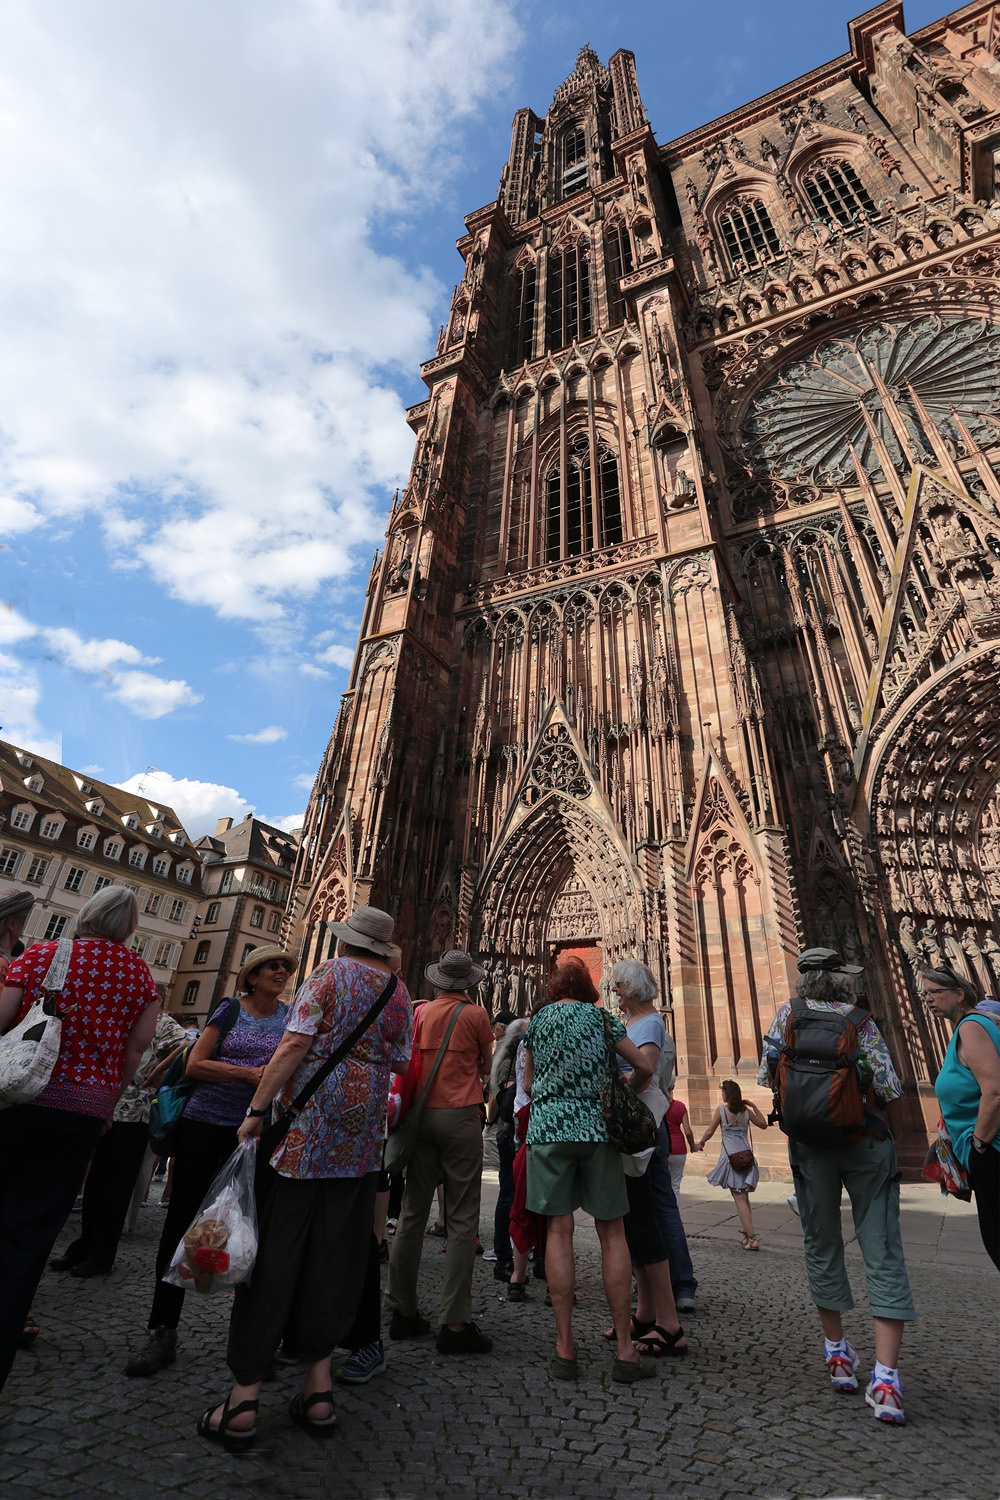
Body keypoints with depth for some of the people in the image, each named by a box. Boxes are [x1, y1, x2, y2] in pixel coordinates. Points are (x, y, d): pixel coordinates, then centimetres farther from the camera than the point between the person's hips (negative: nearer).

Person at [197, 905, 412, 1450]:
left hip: (307, 1120, -4)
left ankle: (245, 1396, 11)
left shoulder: (329, 973, -6)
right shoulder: (399, 990, 7)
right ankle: (318, 1389, 20)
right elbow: (399, 1064, 9)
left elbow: (296, 1042, -14)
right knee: (335, 1255, 13)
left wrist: (256, 1108, -10)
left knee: (275, 1247, 6)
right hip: (361, 1138, 4)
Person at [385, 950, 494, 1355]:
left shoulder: (421, 1012, 6)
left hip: (422, 1114, 5)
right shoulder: (476, 1015, -5)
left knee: (412, 1213, 13)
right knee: (462, 1219, 2)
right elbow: (485, 1067, 8)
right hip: (460, 1116, -5)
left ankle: (403, 1310, 22)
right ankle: (454, 1323, 3)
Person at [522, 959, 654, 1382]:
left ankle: (565, 1348, 6)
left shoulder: (537, 1020, 8)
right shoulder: (601, 1017, 5)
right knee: (612, 1233, 7)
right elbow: (644, 1068, 5)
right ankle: (624, 1350, 11)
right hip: (597, 1128, 0)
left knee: (559, 1231, 4)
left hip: (548, 1127, 1)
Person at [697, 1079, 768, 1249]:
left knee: (739, 1198, -3)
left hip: (730, 1157, -5)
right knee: (744, 1197, 17)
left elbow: (710, 1131, 0)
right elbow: (763, 1125, 16)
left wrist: (700, 1144, 16)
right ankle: (745, 1232, 23)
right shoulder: (746, 1111, 2)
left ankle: (752, 1237, -8)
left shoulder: (722, 1109, -8)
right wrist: (754, 1106, 16)